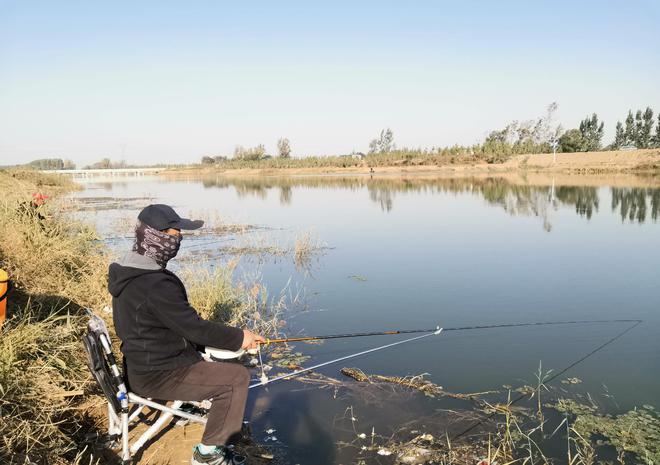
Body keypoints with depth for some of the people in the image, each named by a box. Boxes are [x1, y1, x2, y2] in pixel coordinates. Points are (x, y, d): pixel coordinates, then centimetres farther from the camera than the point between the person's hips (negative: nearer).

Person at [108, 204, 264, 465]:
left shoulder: (127, 271, 2)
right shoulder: (156, 285, -29)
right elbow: (194, 327, -24)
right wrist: (239, 338, -11)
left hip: (138, 364, 10)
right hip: (156, 376, -10)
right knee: (237, 377, -9)